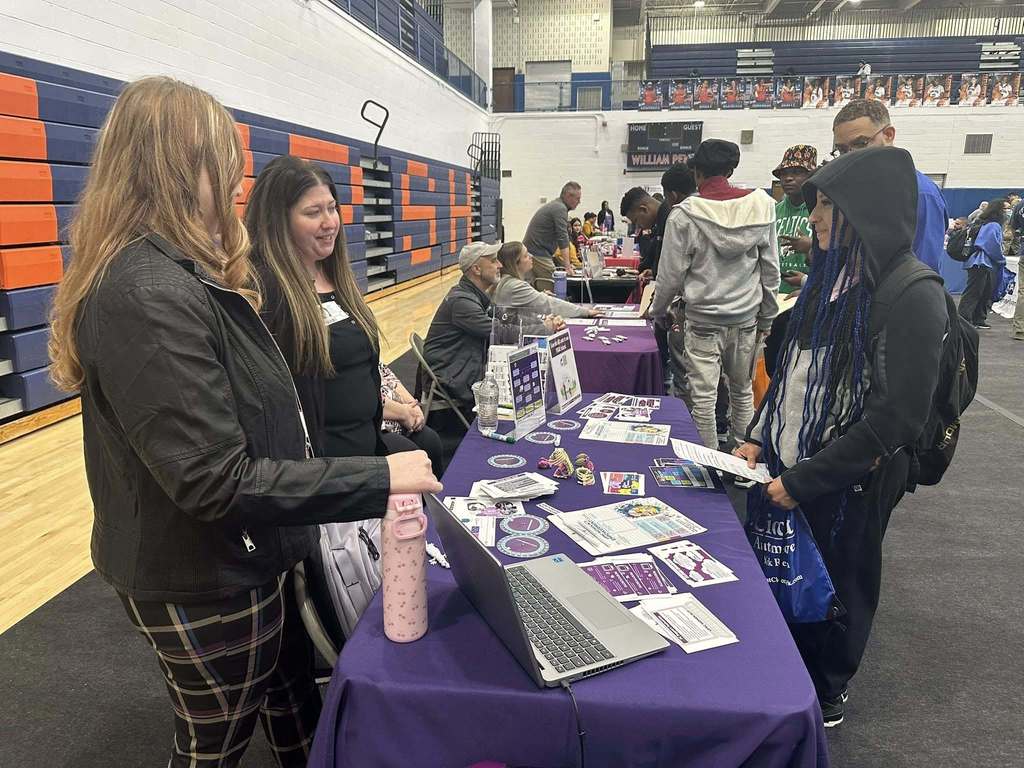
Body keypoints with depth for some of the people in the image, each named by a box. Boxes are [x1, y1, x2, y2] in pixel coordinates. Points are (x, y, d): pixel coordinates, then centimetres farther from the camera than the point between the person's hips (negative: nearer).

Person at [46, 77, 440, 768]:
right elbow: (216, 481, -32)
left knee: (295, 704, 28)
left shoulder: (175, 273, 5)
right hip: (204, 588, -9)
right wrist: (379, 479, -30)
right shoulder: (151, 294, -29)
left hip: (246, 560, 9)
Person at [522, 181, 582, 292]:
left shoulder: (553, 205, 20)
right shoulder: (560, 208, -12)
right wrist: (567, 265, -19)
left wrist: (563, 261, 23)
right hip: (539, 254, -11)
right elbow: (563, 239, -18)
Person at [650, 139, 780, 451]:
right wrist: (766, 318, 13)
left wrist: (657, 311, 10)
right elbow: (771, 269, 4)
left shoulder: (684, 215, -11)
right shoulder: (761, 206, -1)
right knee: (743, 391, 18)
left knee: (703, 397, 4)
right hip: (746, 318, 4)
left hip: (703, 321, -4)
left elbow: (671, 274, -7)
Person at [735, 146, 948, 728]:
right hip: (788, 466, 6)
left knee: (833, 586, 13)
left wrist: (806, 480, -19)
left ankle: (824, 695, 38)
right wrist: (759, 439, 2)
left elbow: (896, 416, -21)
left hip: (850, 485, -6)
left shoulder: (913, 297, -19)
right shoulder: (832, 279, 4)